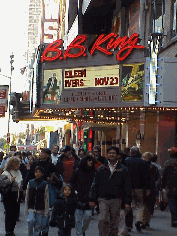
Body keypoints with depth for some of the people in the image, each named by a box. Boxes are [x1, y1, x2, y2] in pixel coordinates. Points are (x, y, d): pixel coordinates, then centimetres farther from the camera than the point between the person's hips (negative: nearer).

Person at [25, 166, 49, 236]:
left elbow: (46, 198, -1)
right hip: (31, 208, 1)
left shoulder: (45, 184, -1)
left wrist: (46, 212, -3)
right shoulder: (30, 183, 5)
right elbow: (27, 196, 9)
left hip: (40, 209, -1)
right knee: (31, 221, -17)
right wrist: (26, 209, 7)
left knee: (38, 225, 4)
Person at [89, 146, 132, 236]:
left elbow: (127, 187, 6)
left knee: (114, 223, 6)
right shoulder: (101, 169, 9)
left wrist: (127, 202, 0)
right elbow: (95, 185, 10)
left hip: (116, 199, 0)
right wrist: (92, 199, 4)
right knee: (103, 220, -15)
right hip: (103, 198, 0)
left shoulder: (123, 170, 6)